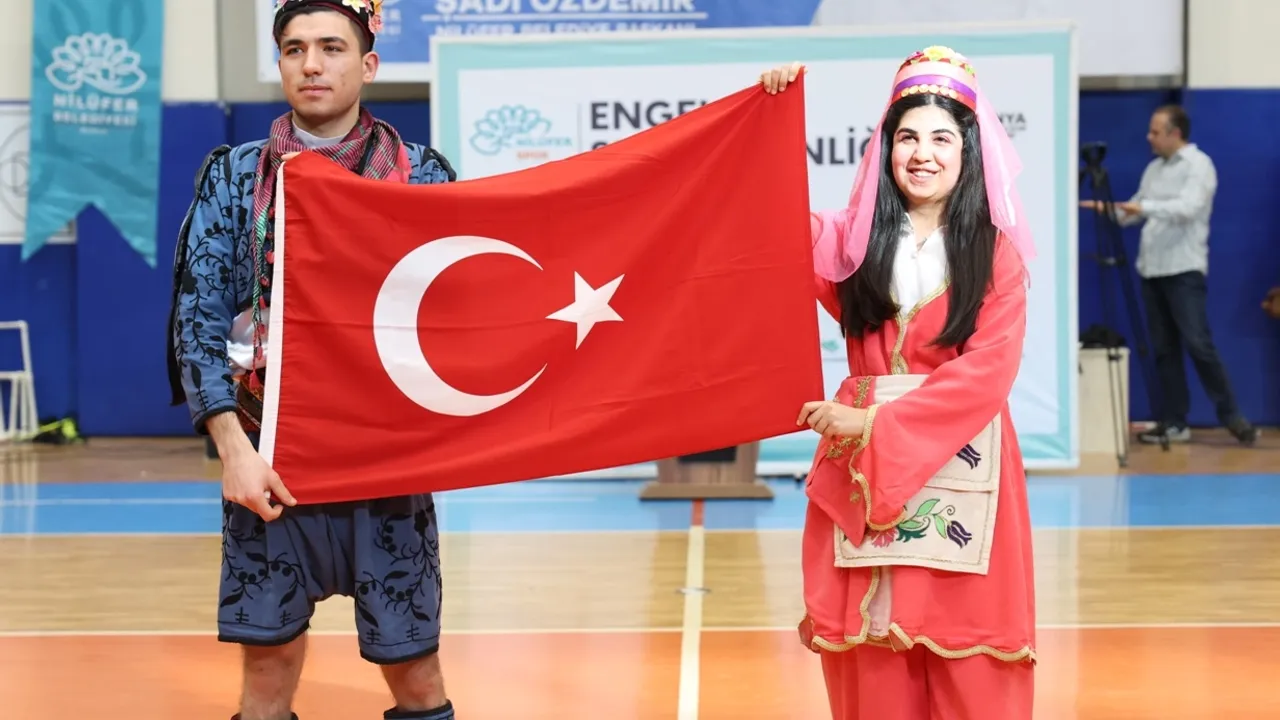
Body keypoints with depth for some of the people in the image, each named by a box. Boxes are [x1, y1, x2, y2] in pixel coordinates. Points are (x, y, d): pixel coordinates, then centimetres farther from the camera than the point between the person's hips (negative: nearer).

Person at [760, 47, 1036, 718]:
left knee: (968, 664, 0)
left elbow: (986, 371, -9)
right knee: (874, 662, 3)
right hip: (860, 464, 2)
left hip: (961, 465, -2)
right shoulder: (853, 238, 9)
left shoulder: (997, 253, 0)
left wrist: (879, 424, -15)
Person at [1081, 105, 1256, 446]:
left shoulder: (1198, 164, -5)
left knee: (1198, 344, -13)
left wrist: (1144, 206, -27)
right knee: (1163, 349, 5)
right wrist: (1107, 209, 3)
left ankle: (1231, 416, -4)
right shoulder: (1154, 169, 16)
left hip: (1184, 270, -7)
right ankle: (1174, 422, 8)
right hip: (1152, 271, 7)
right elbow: (1134, 212, 21)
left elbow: (1188, 208, -20)